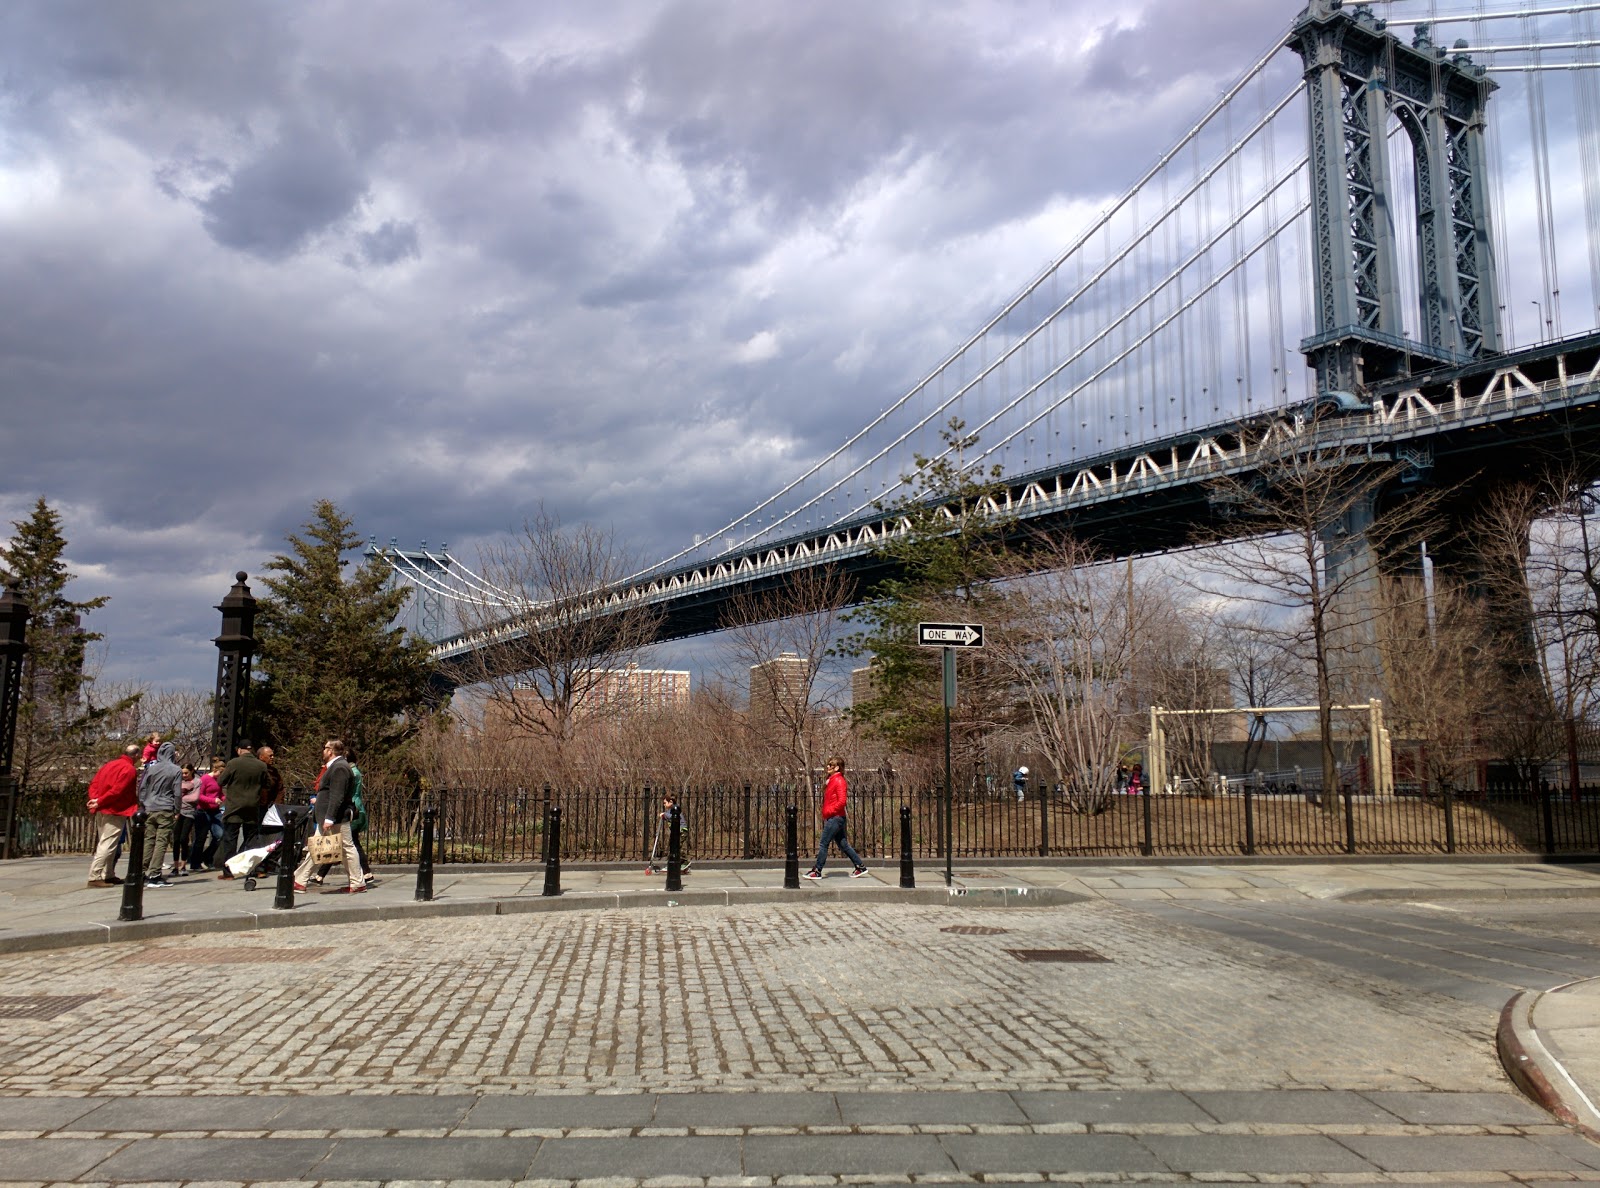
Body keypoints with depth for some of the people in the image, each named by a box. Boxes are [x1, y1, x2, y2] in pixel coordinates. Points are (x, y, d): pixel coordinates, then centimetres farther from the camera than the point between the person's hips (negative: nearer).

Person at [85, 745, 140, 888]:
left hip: (102, 811, 9)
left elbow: (94, 783, 11)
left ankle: (107, 875, 22)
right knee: (107, 845, -8)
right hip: (115, 812, -9)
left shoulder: (110, 765, 15)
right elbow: (117, 790, -20)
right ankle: (94, 877, -11)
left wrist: (95, 799, -1)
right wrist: (99, 802, -13)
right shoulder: (130, 769, -11)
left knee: (105, 843, 16)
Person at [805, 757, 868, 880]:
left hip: (835, 818, -10)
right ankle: (860, 866, 17)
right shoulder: (832, 780, 16)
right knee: (843, 844, 12)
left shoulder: (839, 781, -13)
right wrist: (825, 814, 11)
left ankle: (817, 871, 0)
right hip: (834, 818, 10)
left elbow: (842, 801, -21)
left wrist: (830, 811, -15)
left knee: (823, 844, -5)